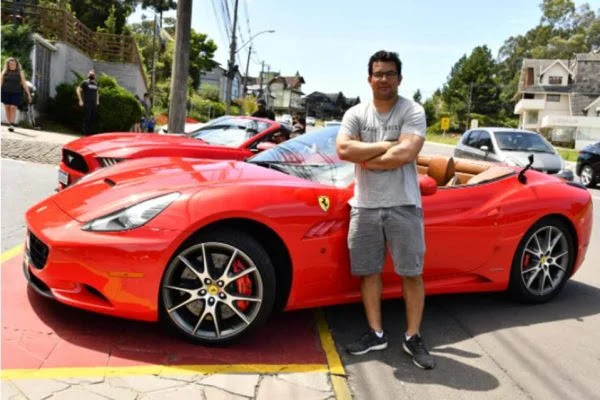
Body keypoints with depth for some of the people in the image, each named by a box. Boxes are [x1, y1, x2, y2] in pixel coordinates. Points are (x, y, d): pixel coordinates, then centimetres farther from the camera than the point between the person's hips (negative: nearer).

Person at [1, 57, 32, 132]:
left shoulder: (20, 73, 6)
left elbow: (24, 84, 5)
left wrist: (28, 94, 0)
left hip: (16, 93, -2)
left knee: (13, 107, -13)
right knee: (7, 107, 2)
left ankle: (12, 125, -16)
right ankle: (9, 124, 10)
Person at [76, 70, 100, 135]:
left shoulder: (96, 84, 14)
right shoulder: (85, 82, -2)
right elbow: (78, 90, -1)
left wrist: (97, 100, 19)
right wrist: (80, 100, -7)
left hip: (94, 103, 5)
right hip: (87, 103, -5)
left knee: (93, 118, 4)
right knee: (87, 118, -6)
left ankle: (91, 131, 12)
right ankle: (86, 132, 1)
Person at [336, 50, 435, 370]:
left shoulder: (412, 112, -3)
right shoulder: (355, 114, 6)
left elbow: (406, 154, -19)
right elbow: (343, 149, -11)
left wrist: (366, 160, -9)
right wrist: (386, 145, -14)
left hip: (403, 205, -3)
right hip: (364, 206, 3)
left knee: (411, 273, 3)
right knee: (368, 272, 10)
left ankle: (413, 338, 17)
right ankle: (376, 334, 24)